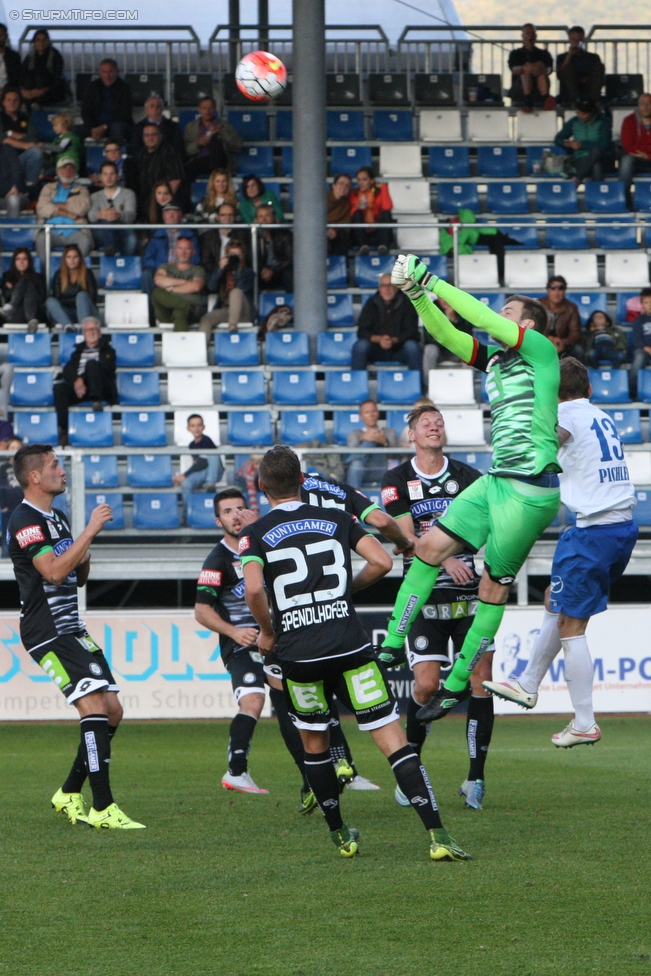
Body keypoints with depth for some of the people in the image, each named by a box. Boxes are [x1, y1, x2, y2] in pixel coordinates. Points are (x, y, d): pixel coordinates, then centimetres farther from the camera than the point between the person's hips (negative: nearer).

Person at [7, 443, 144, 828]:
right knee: (94, 706, -19)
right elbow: (53, 572, -24)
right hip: (48, 633, -10)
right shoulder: (24, 521, -12)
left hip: (73, 630, 10)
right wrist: (91, 529, -21)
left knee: (113, 710, 6)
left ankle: (70, 794, 18)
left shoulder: (57, 518, 19)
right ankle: (102, 808, -19)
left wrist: (85, 559, 3)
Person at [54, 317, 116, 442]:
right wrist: (76, 381, -14)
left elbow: (108, 369, 0)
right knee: (59, 388, -29)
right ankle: (64, 429, -34)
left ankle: (97, 401, -43)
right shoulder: (78, 351, 28)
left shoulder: (107, 350, 19)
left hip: (101, 388, -3)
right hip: (78, 385, 3)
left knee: (91, 363, -30)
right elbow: (68, 370, 12)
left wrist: (82, 379, -12)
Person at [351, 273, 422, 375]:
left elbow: (411, 331, -9)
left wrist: (394, 340, -28)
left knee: (412, 347, -33)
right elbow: (362, 331, -4)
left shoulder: (406, 304, -2)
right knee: (360, 346, -28)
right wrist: (379, 339, -25)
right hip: (377, 349, 1)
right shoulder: (372, 304, 3)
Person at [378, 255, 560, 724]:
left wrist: (432, 281, -15)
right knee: (430, 547, 3)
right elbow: (445, 333, 6)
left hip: (531, 487, -8)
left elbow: (485, 319, -18)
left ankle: (458, 685, 6)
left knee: (494, 585, -1)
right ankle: (393, 645, 9)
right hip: (496, 480, 8)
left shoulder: (541, 349, -7)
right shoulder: (495, 358, 14)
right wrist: (416, 292, -9)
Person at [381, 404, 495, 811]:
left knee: (480, 678, -6)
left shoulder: (467, 476, 5)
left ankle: (476, 778, 3)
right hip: (425, 597, -1)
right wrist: (445, 561, -23)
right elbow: (406, 537, -8)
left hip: (469, 594, 1)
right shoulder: (397, 481, 2)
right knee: (427, 684, -9)